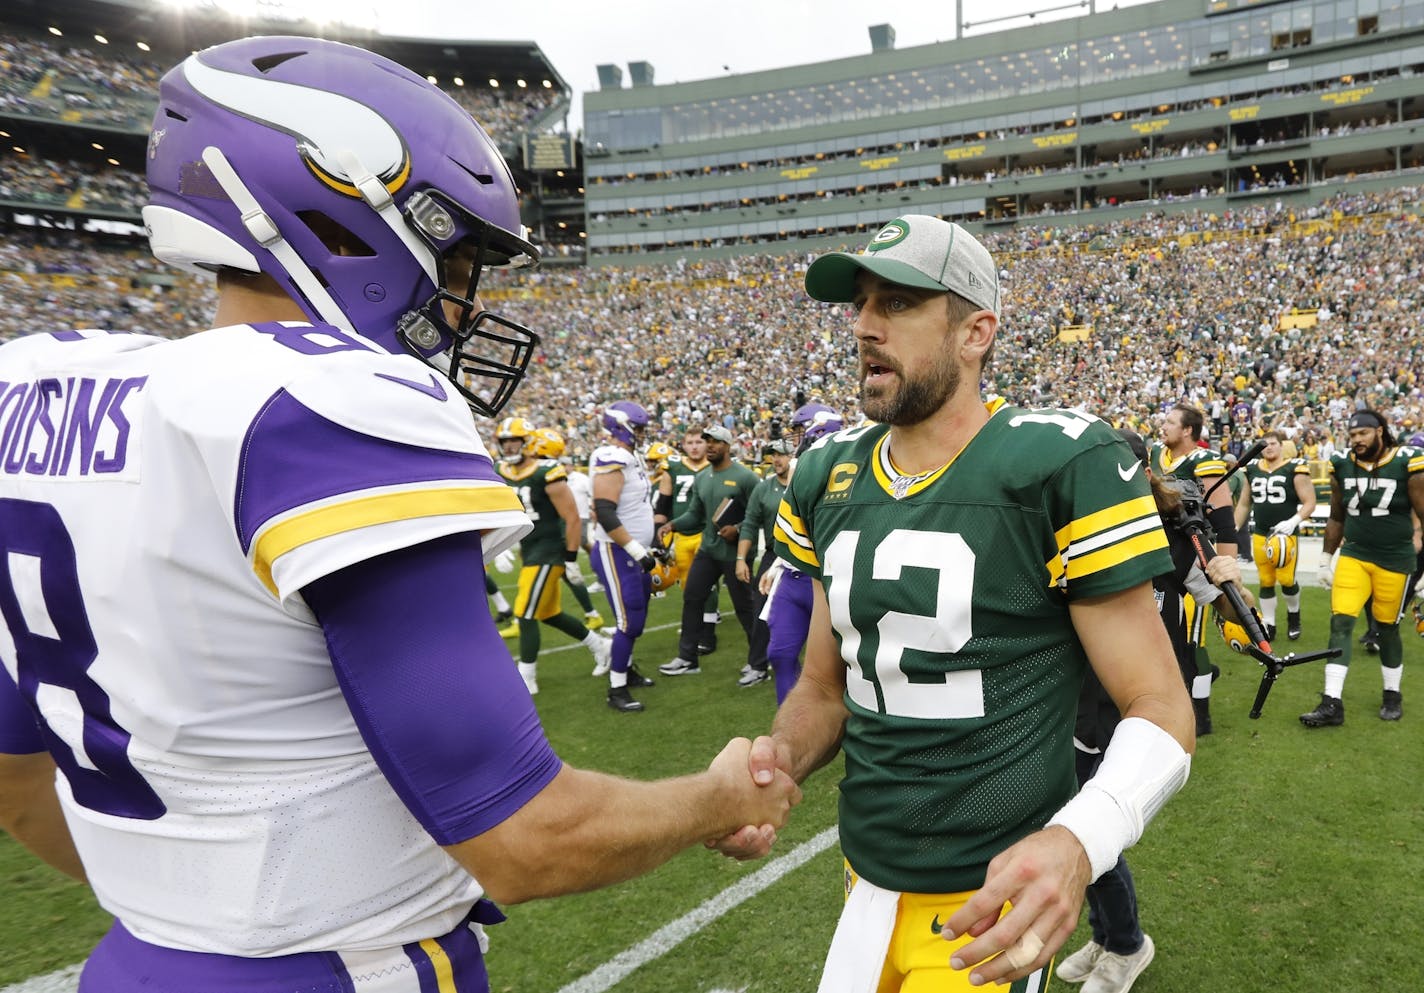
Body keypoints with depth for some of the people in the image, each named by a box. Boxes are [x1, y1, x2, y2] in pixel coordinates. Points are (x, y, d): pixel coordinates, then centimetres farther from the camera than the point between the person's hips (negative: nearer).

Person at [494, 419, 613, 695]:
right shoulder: (503, 473, 5)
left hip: (549, 551, -8)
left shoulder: (547, 474, -17)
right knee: (549, 614, 17)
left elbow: (572, 518, -15)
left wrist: (571, 559, -14)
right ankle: (601, 646, 35)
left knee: (526, 614, -8)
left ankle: (526, 678, 6)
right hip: (529, 552, 8)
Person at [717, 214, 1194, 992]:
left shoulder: (1060, 468, -16)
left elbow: (1160, 712, -13)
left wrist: (1074, 843, -30)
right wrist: (778, 758, -10)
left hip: (989, 904, -5)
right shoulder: (829, 478, 1)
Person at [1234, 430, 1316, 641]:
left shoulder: (1295, 469, -7)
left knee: (1286, 579, -4)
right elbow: (1244, 504, 17)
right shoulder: (1252, 470, 8)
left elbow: (1309, 503, -9)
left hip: (1285, 535, -4)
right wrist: (1234, 529, 12)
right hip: (1259, 535, 4)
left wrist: (1293, 522, -23)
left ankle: (1293, 614, 25)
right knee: (1266, 581, 8)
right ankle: (1268, 625, 17)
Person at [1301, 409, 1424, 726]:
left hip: (1395, 560, -3)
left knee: (1388, 628, 8)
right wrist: (1326, 560, 15)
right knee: (1340, 623, -7)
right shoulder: (1342, 466, 1)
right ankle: (1332, 704, -7)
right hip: (1353, 555, 3)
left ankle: (1392, 695, 29)